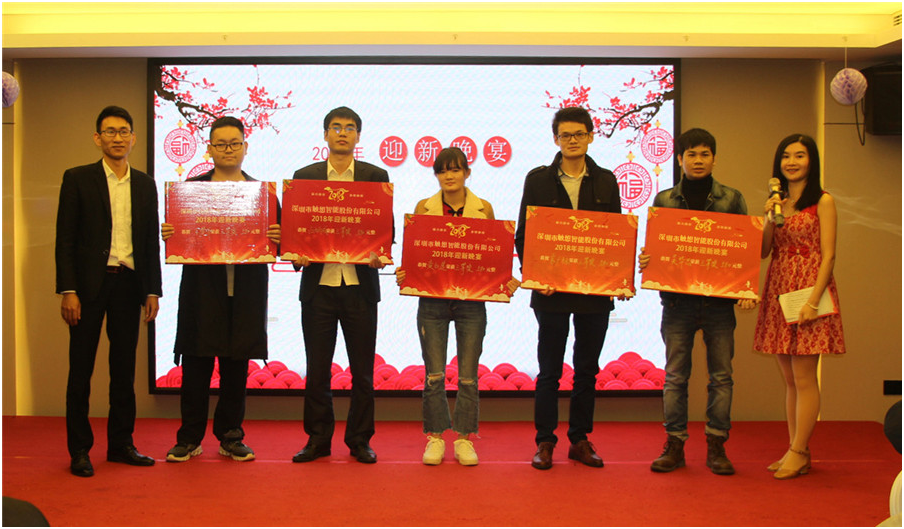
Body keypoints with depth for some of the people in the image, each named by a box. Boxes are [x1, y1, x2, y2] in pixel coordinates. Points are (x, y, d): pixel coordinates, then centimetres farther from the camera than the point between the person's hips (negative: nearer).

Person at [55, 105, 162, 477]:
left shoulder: (145, 184, 11)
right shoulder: (78, 179, 1)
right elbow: (65, 238, -3)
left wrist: (153, 290, 6)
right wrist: (68, 290, -11)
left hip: (128, 283, 3)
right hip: (90, 282, -3)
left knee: (124, 366, 9)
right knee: (81, 367, 1)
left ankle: (121, 443, 19)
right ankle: (79, 449, 10)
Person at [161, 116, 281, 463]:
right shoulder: (190, 188, 8)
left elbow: (275, 239, 6)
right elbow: (176, 233, 5)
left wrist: (277, 238, -16)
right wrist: (168, 235, -16)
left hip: (245, 290, 1)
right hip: (202, 288, -1)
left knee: (236, 367, 8)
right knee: (196, 367, 1)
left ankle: (230, 437, 19)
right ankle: (189, 438, 12)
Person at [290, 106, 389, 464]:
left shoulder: (376, 176, 7)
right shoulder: (304, 176, 9)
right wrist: (297, 255, -12)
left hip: (360, 284, 0)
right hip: (318, 283, 1)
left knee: (362, 370, 5)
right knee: (317, 368, 5)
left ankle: (359, 441, 17)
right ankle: (318, 439, 17)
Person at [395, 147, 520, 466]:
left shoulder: (483, 209, 3)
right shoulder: (424, 208, 4)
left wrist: (507, 280, -11)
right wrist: (404, 273, -13)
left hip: (472, 300, 0)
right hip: (432, 299, 0)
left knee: (468, 375, 4)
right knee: (434, 374, 3)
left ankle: (465, 439, 17)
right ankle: (434, 437, 17)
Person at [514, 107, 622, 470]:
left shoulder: (605, 181, 8)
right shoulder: (538, 179, 3)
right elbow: (523, 234, 2)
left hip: (596, 289, 2)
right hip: (552, 289, -2)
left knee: (587, 369, 10)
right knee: (549, 370, 4)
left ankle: (580, 440, 21)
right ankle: (545, 441, 14)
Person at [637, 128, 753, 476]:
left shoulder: (732, 199, 6)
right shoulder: (664, 200, 7)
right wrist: (645, 261, -14)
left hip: (720, 299, 0)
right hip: (677, 297, 0)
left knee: (721, 374, 5)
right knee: (675, 375, 3)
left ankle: (716, 446, 14)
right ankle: (674, 445, 12)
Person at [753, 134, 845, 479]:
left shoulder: (823, 201, -2)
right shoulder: (776, 201, 15)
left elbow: (828, 256, -8)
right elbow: (762, 252, 9)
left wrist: (813, 300, -17)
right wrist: (770, 218, -6)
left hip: (808, 290, -6)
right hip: (778, 291, 6)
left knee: (804, 377, -4)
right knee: (789, 379, 8)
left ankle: (798, 452, 2)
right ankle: (797, 452, 14)